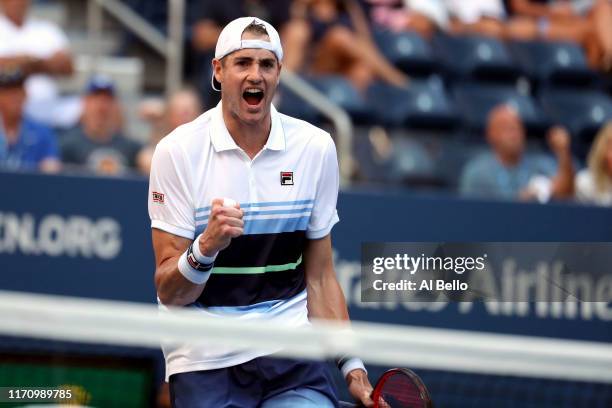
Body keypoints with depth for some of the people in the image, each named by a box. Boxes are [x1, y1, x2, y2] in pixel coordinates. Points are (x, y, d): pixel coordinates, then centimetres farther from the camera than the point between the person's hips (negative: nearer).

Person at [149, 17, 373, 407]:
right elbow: (168, 292, -8)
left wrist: (352, 368, 2)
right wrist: (205, 248, -27)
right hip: (204, 358, -1)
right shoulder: (178, 151, -6)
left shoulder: (316, 147, 2)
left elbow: (319, 277, 9)